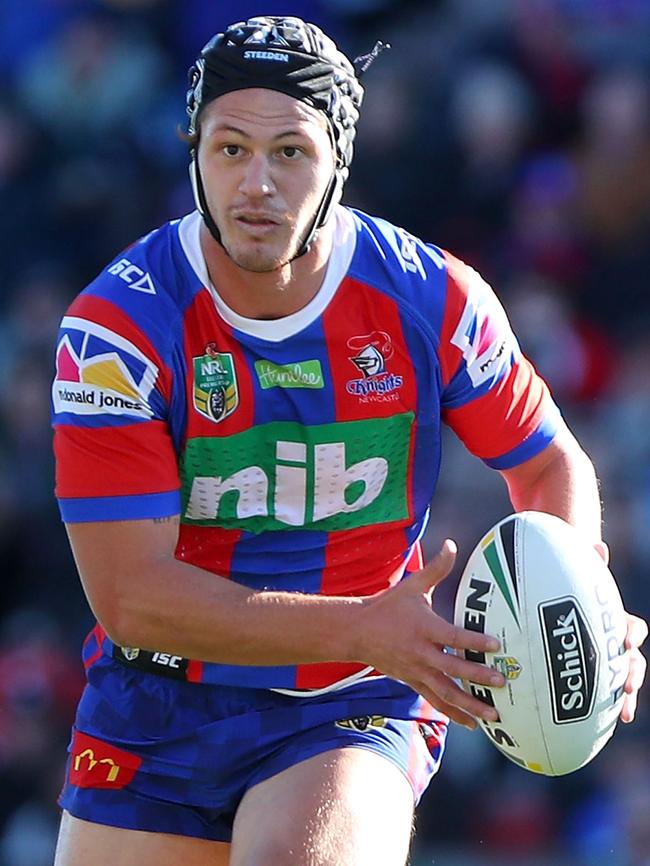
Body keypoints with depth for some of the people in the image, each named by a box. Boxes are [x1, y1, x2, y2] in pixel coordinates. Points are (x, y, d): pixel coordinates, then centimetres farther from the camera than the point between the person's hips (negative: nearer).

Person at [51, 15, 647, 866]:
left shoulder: (433, 300, -8)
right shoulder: (118, 324, -14)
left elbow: (550, 462, 10)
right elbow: (129, 594, -19)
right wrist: (363, 630, -29)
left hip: (355, 713, -1)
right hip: (154, 717, 1)